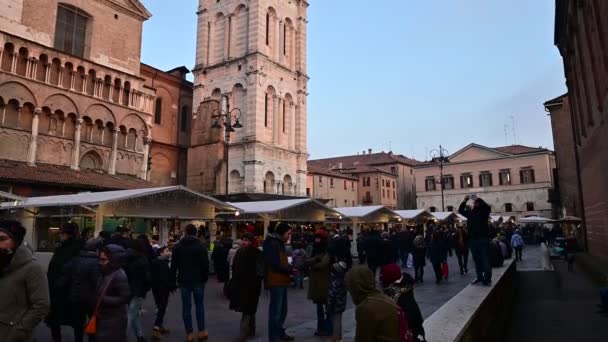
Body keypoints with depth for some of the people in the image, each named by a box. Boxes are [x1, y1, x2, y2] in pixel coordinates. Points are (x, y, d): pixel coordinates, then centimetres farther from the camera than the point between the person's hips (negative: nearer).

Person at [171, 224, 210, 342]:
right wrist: (205, 278, 5)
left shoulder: (178, 246, 3)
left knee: (186, 307, 5)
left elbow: (173, 266, 3)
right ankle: (202, 332, 13)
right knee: (199, 305, 12)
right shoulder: (201, 246, -4)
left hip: (184, 280, 1)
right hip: (198, 280, -1)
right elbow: (205, 264, -6)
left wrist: (173, 281, 9)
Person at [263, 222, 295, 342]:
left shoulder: (279, 243, 17)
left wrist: (290, 268, 4)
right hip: (276, 282, -10)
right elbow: (276, 265, -23)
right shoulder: (273, 244, -17)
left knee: (282, 310, 18)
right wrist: (290, 270, -11)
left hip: (281, 281, 10)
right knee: (275, 311, -4)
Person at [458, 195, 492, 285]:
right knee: (477, 260, 11)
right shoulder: (470, 212, 14)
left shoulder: (483, 212, -1)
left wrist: (478, 199, -20)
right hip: (473, 240, 5)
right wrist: (464, 201, 2)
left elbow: (488, 207, -21)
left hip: (483, 239, -5)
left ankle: (487, 278, 1)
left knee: (485, 260, -4)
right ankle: (480, 277, 18)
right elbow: (460, 210, 16)